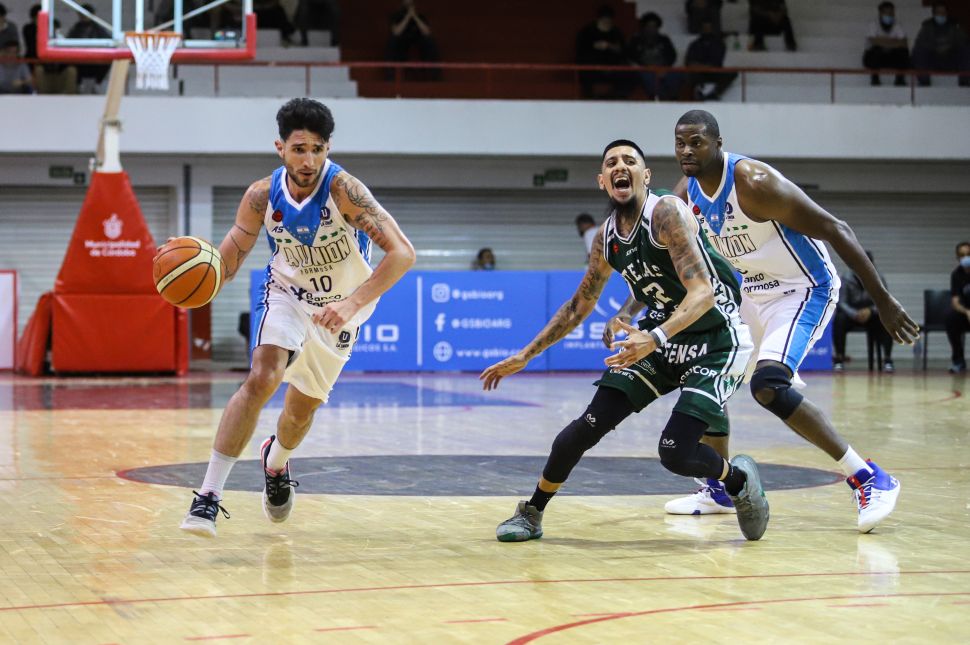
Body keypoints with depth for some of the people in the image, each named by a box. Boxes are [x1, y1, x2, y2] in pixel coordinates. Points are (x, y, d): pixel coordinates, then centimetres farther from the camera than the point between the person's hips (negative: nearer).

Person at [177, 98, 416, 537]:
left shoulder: (343, 190, -30)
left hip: (339, 308, 0)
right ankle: (209, 496, -24)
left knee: (304, 406, 14)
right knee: (262, 379, -25)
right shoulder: (262, 196, -19)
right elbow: (228, 260, -7)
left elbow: (402, 253, -37)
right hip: (287, 295, 0)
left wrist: (351, 304, -46)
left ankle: (276, 461, 51)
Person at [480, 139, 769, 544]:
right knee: (590, 424, -6)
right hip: (662, 336, 6)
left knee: (675, 451, -18)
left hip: (716, 339, -6)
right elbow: (579, 306, 16)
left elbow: (703, 292, -31)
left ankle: (739, 479, 13)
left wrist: (655, 338, -45)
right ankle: (531, 513, 11)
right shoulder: (607, 238, 2)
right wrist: (525, 356, 14)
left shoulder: (667, 213, -21)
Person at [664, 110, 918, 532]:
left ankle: (868, 479, -20)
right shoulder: (687, 194, -1)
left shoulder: (753, 182, -26)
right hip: (755, 293, 9)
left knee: (768, 386, -27)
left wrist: (884, 302, -26)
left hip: (805, 290, -9)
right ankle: (720, 488, 27)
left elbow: (835, 230, -25)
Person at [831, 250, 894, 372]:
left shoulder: (879, 280, -9)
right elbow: (841, 303, -21)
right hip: (851, 315, -1)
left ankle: (887, 360, -22)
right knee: (839, 318, -35)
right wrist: (855, 314, -42)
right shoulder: (846, 280, -14)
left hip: (871, 316, 1)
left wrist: (870, 311, -37)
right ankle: (839, 358, -24)